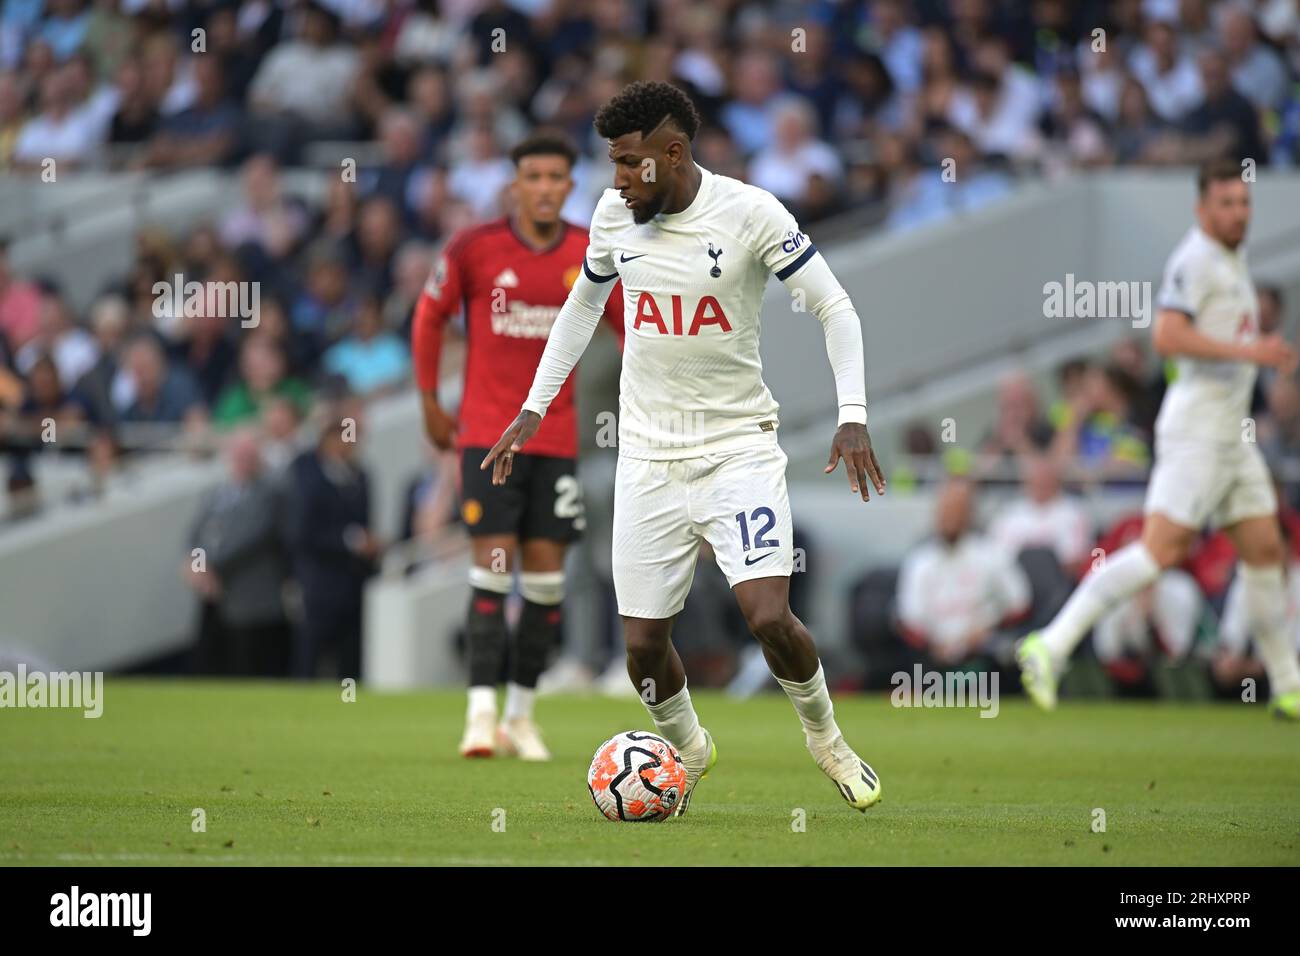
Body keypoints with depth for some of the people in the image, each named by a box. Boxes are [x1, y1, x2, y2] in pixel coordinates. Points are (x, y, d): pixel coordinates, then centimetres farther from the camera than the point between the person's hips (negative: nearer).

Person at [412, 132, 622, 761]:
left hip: (556, 437, 2)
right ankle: (481, 712, -10)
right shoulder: (473, 249, -6)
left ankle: (521, 715, 13)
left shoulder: (591, 257, 0)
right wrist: (430, 402, 8)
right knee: (493, 565, -11)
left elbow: (632, 327, 11)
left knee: (545, 576, 3)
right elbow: (430, 316, 8)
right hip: (486, 432, -2)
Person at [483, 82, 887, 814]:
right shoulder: (614, 215, 1)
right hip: (648, 456, 4)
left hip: (739, 445, -4)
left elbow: (835, 307, -7)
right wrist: (535, 408, 17)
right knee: (644, 642, 2)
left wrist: (853, 416, -18)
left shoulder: (750, 214, -12)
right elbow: (584, 302, 20)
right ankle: (689, 751, 32)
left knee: (769, 616, -19)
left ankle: (825, 736, 11)